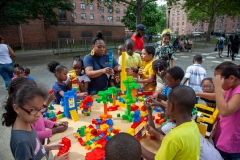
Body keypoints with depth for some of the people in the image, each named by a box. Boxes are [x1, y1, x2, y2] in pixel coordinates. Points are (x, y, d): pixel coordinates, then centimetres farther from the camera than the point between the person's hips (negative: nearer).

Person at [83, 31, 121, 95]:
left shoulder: (108, 57, 8)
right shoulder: (88, 58, -4)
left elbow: (118, 67, 3)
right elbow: (88, 73, -19)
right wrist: (102, 71, -36)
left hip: (107, 90, 4)